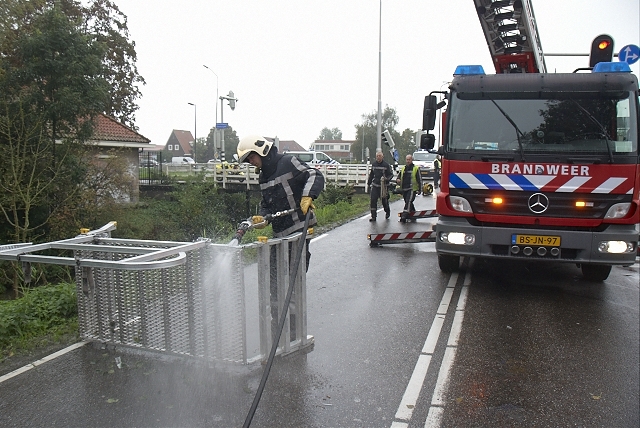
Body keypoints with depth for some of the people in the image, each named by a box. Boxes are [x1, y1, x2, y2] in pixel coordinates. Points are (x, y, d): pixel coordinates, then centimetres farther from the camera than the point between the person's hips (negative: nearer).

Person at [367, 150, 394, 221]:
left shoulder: (386, 165, -6)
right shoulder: (373, 164, 8)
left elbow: (391, 174, -3)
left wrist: (387, 179, -21)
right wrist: (369, 182, 25)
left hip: (383, 186, -3)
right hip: (375, 186, 3)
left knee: (384, 200, 8)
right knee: (373, 200, -7)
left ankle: (387, 212, 37)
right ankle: (373, 216, -3)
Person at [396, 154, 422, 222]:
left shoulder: (416, 168, 0)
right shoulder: (403, 169, 15)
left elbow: (419, 180, 0)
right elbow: (399, 175, 23)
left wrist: (420, 189, -3)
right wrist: (398, 179, -3)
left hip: (412, 189, -6)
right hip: (404, 189, 6)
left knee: (408, 202, -18)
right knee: (409, 203, 16)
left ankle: (404, 216, -24)